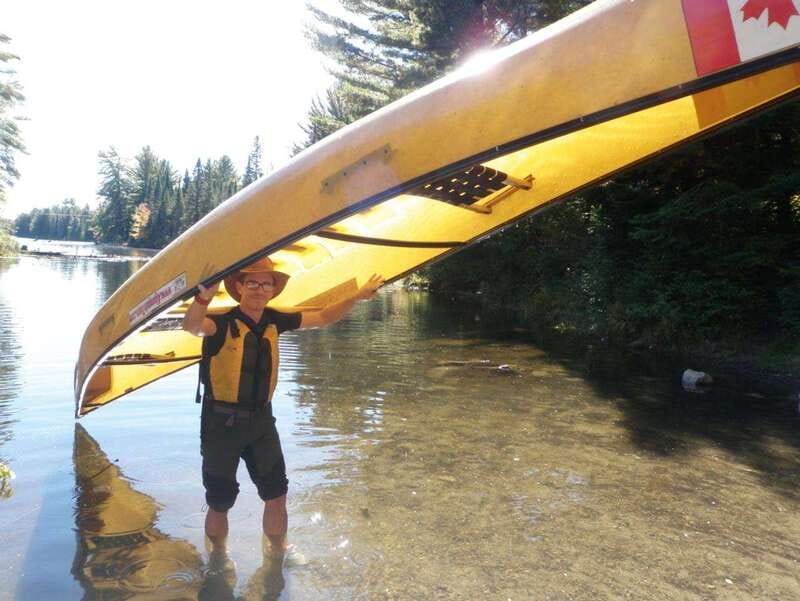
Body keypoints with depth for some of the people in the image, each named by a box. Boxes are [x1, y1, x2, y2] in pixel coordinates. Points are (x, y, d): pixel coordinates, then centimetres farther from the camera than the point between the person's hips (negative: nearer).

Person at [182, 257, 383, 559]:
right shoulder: (222, 323, -15)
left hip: (261, 420, 4)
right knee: (220, 503, 10)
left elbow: (322, 318, 10)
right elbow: (192, 327, -38)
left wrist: (356, 296, 4)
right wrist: (204, 296, -58)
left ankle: (278, 552, 34)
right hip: (222, 424, -4)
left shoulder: (274, 321, 0)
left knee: (276, 495, 11)